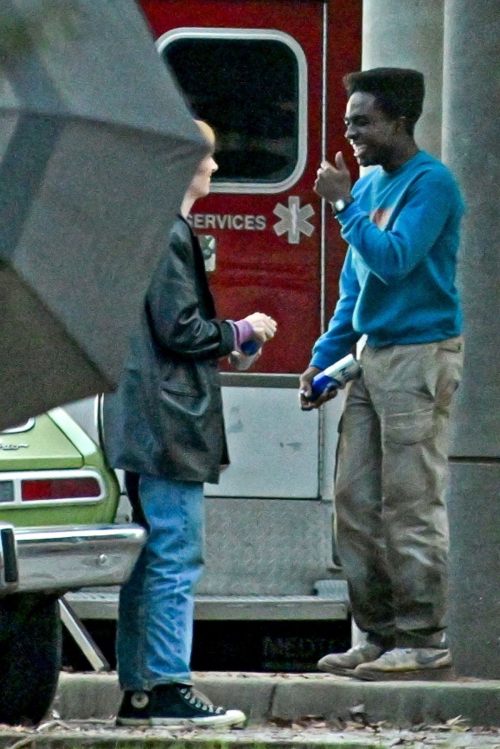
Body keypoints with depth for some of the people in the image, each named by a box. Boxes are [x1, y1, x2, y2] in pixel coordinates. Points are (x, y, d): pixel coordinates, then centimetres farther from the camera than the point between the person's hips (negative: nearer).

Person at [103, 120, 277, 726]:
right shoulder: (168, 235, -14)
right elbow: (180, 330, -18)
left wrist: (227, 343, 19)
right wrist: (240, 332, -3)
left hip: (142, 421, 11)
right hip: (169, 423, -11)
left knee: (150, 558, 11)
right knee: (177, 556, -9)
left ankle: (137, 691, 13)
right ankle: (169, 691, -10)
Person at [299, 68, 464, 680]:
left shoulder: (430, 183, -10)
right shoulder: (370, 184, 16)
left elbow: (394, 259, -21)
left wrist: (344, 204, -14)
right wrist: (324, 358, 16)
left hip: (420, 357, -9)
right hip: (372, 356, 9)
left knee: (410, 506, -9)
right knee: (356, 503, 7)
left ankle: (424, 642, -7)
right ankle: (378, 636, 12)